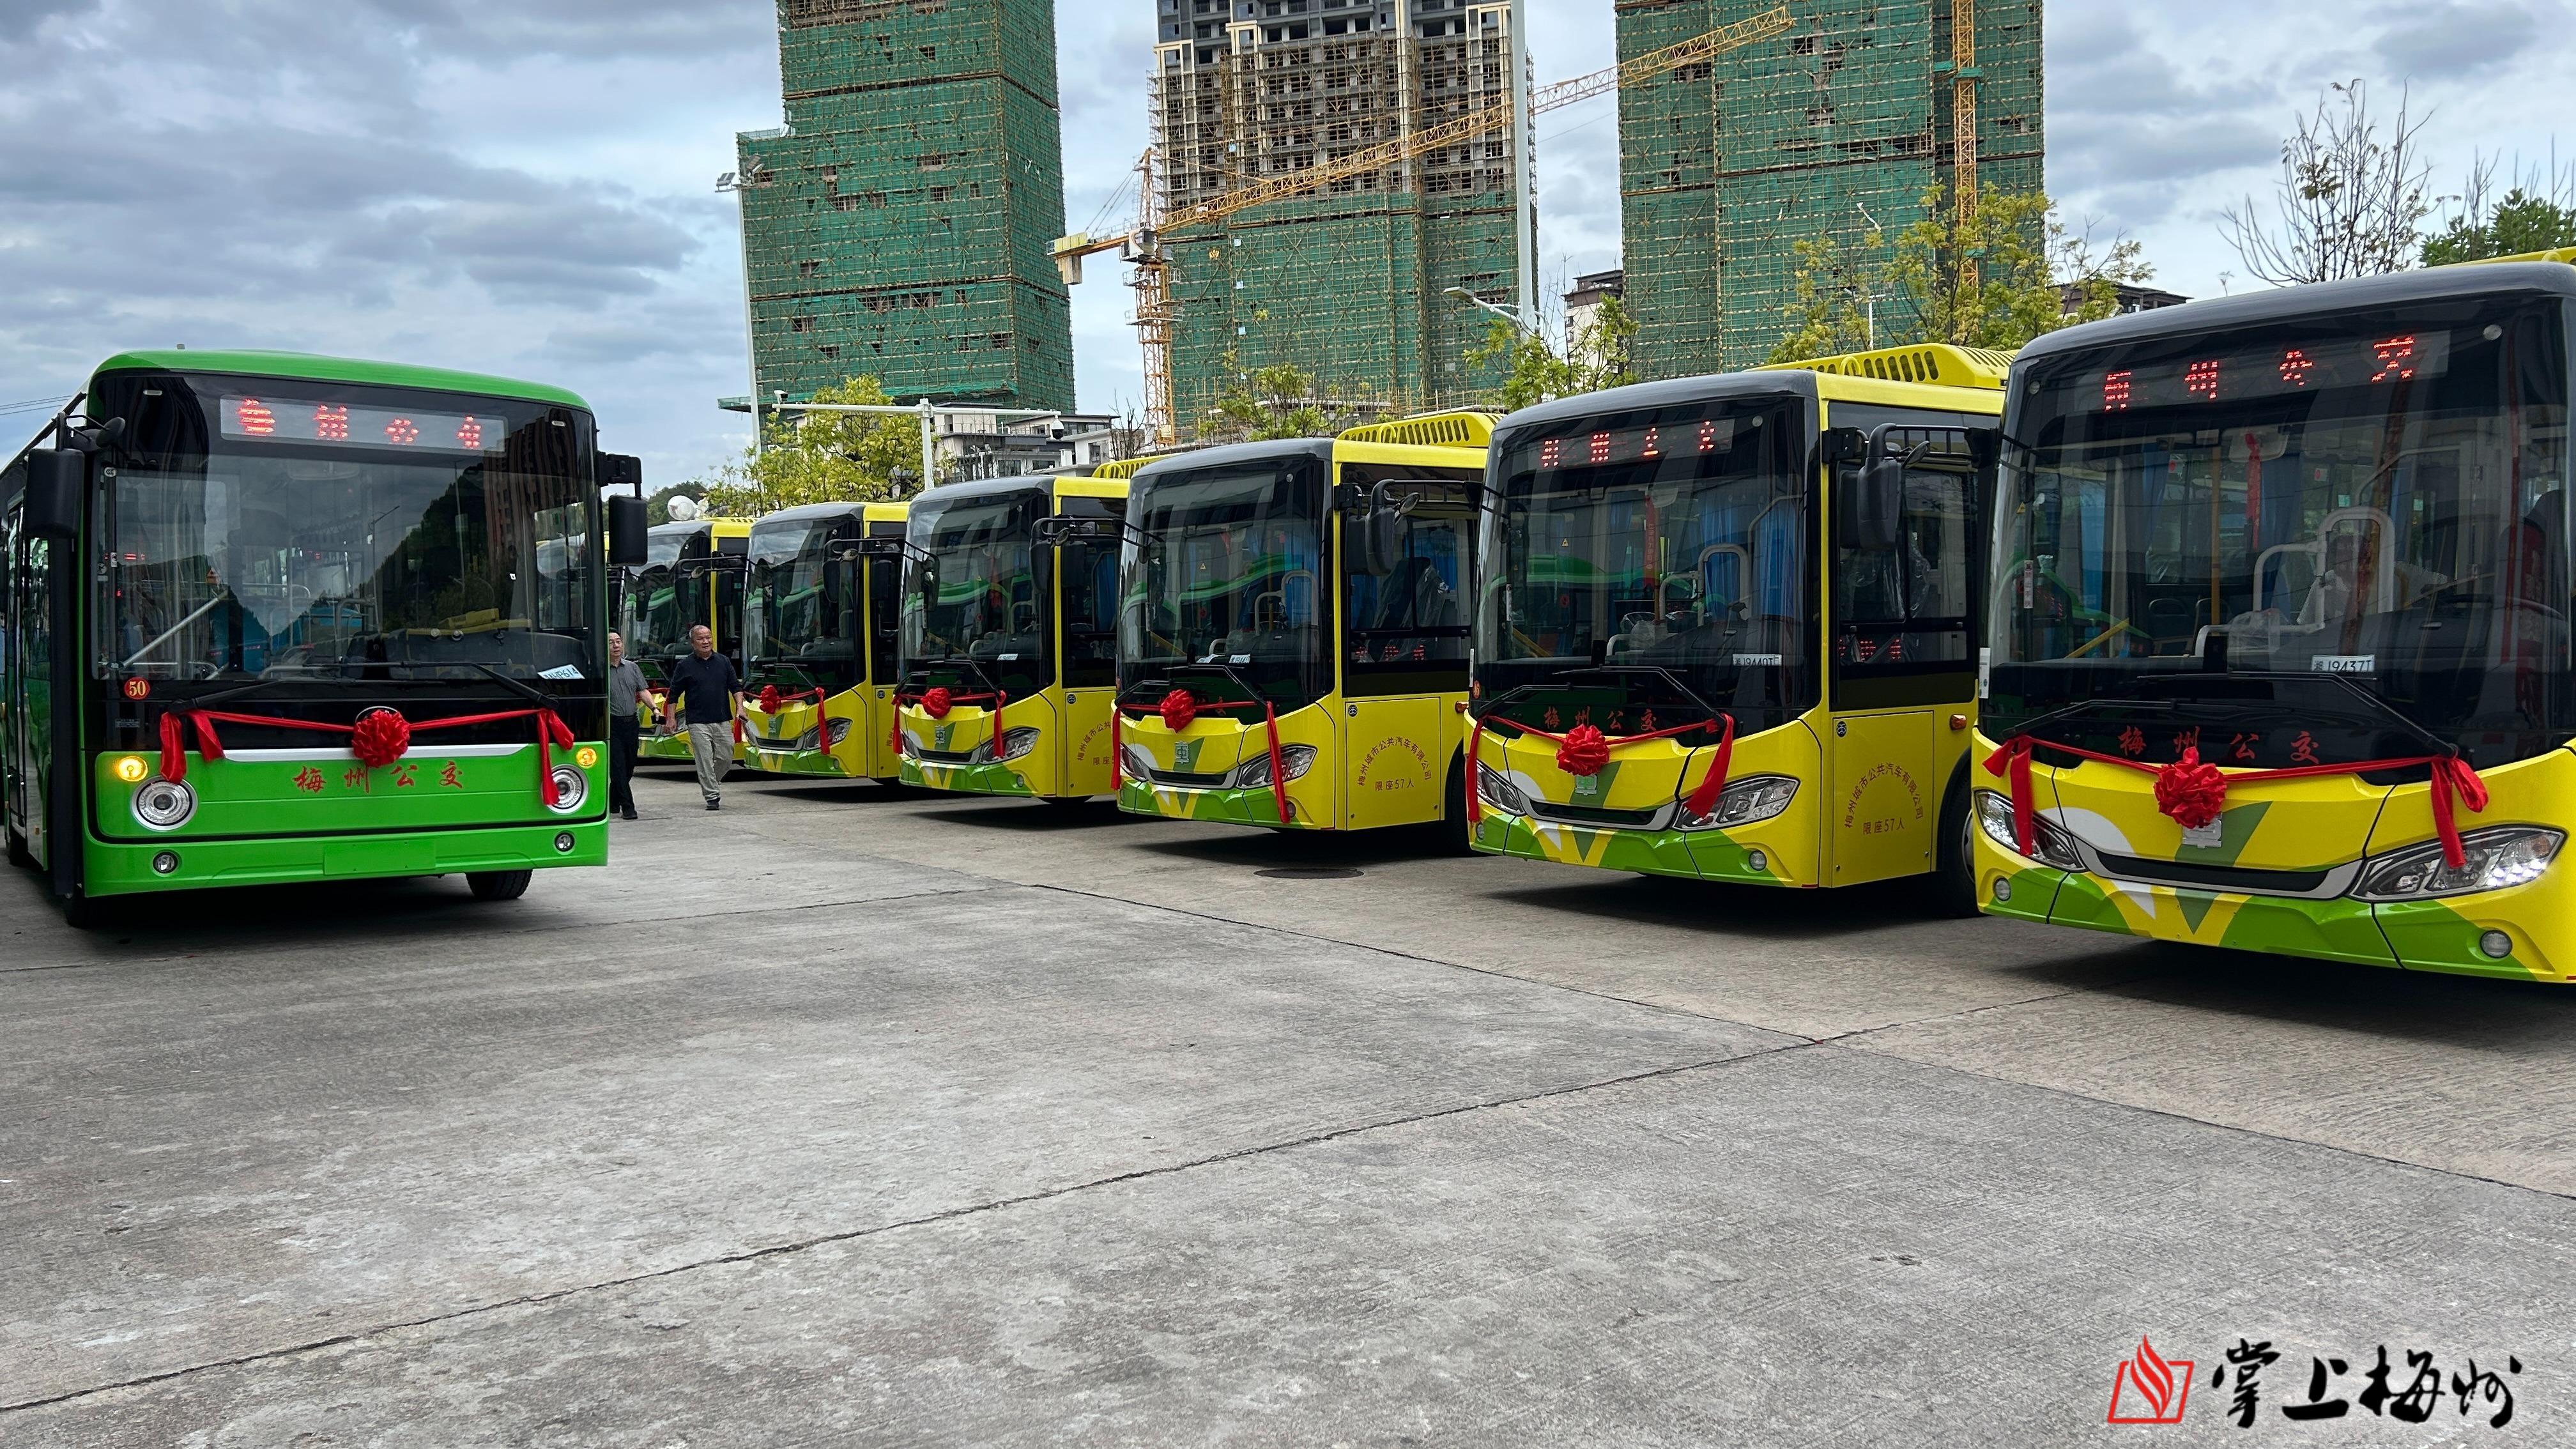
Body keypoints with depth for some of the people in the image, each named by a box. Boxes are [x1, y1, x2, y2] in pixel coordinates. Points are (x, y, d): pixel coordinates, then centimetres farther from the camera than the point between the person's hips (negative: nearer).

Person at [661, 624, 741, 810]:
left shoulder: (723, 662, 10)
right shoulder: (685, 666, 1)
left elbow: (735, 687, 12)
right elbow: (674, 694, 4)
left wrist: (739, 707, -3)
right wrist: (670, 718, -1)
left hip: (723, 721, 3)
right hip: (698, 723, -3)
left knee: (725, 759, 6)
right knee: (705, 761, -6)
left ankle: (711, 783, 31)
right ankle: (712, 796, 0)